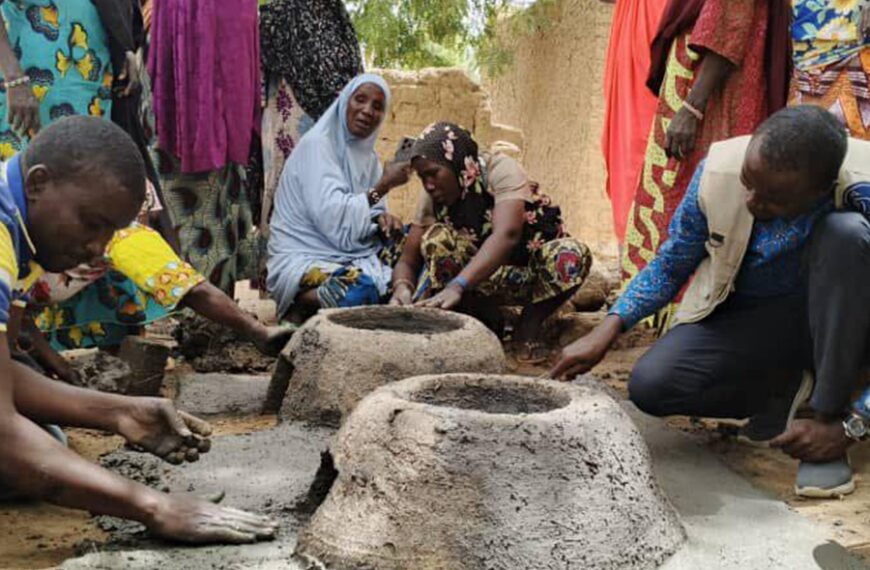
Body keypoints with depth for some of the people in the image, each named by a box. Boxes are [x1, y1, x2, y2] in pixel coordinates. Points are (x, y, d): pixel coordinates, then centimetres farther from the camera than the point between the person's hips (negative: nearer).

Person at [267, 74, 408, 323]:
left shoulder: (367, 154, 12)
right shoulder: (316, 145, -11)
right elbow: (332, 217, -22)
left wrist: (382, 219, -9)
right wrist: (383, 186, -17)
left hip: (356, 254, 8)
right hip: (305, 259, -8)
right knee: (362, 292, -35)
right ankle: (301, 307, -8)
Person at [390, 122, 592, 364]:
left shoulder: (499, 169, -22)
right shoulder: (432, 198, -8)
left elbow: (507, 234, -39)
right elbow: (408, 260, -8)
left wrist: (457, 286, -52)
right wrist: (402, 286, -34)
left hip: (532, 275, -3)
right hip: (485, 278, 3)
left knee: (572, 254, -36)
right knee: (436, 238, -24)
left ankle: (529, 327, -9)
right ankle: (486, 324, -7)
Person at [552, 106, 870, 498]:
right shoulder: (717, 172, -19)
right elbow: (670, 267, -4)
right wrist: (605, 333, -15)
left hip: (834, 318, -2)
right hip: (741, 317, 3)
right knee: (649, 387, -23)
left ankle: (829, 414, -21)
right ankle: (782, 391, 4)